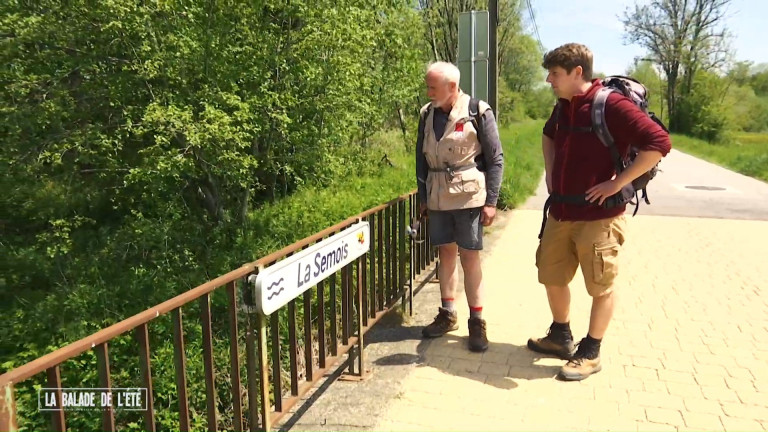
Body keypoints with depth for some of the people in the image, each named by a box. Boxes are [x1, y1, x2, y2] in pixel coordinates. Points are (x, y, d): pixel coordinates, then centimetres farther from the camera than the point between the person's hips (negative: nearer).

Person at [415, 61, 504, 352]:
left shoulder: (478, 113, -8)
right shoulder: (427, 114, 5)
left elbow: (495, 159, -5)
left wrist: (491, 201, -8)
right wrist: (422, 197, 13)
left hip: (468, 196, -4)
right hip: (437, 197, 4)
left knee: (469, 256, 0)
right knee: (445, 253, 11)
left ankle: (476, 320, 12)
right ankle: (447, 314, 24)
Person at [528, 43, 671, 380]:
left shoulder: (611, 105, -16)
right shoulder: (563, 107, 8)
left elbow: (658, 143, -21)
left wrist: (617, 183, -20)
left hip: (598, 216, -8)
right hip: (560, 212, 8)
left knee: (601, 286, 7)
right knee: (552, 277, 16)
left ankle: (590, 353, 21)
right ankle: (560, 337, 36)